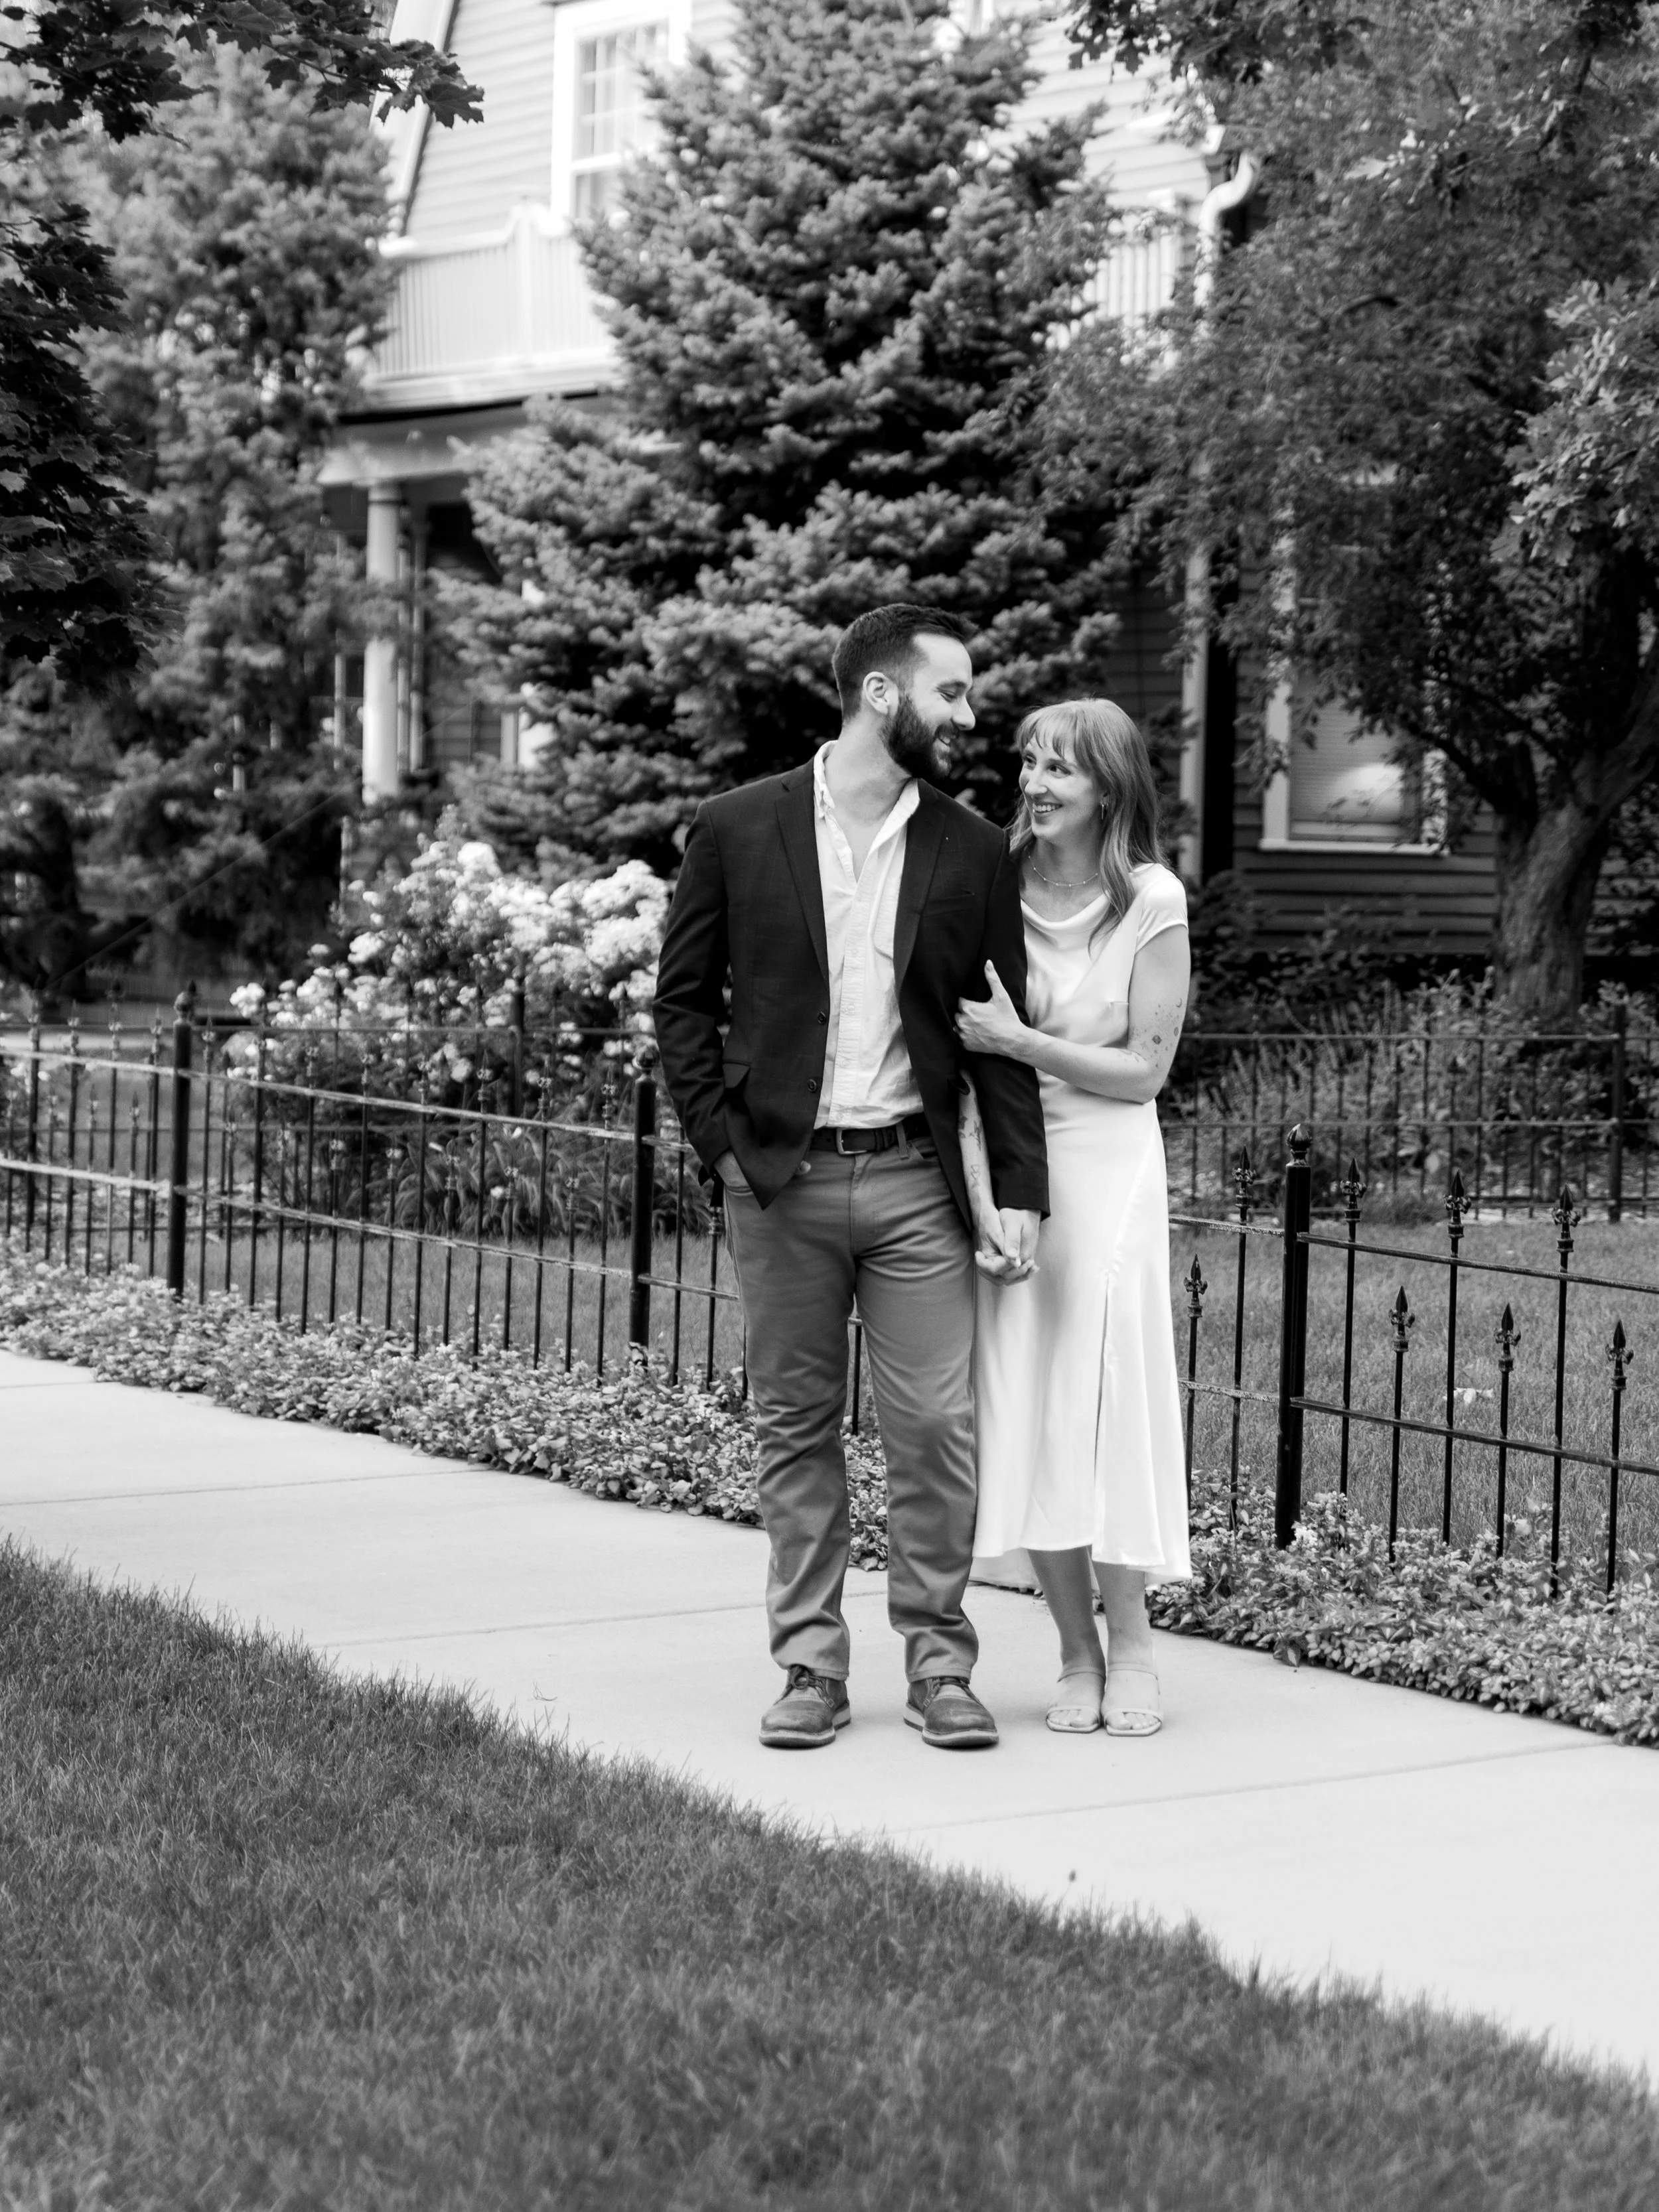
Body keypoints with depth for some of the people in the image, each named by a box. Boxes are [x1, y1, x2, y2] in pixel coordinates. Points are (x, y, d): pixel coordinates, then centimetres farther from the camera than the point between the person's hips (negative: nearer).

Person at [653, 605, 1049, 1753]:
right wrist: (723, 1142, -3)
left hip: (917, 1180, 1)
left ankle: (940, 1665, 9)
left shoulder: (973, 852, 5)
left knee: (938, 1428, -2)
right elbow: (684, 1000, 6)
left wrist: (1020, 1191, -1)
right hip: (782, 1181, -1)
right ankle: (812, 1668, 14)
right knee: (796, 1430, 6)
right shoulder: (739, 829, 1)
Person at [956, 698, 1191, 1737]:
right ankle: (1078, 1653, 10)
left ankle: (1131, 1647, 7)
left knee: (1107, 1394, -5)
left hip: (1106, 1166, -3)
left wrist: (1018, 1041, -14)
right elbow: (958, 1041, 11)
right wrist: (975, 1170, -3)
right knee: (1025, 1407, 0)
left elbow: (1144, 1070, -5)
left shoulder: (1151, 902, -6)